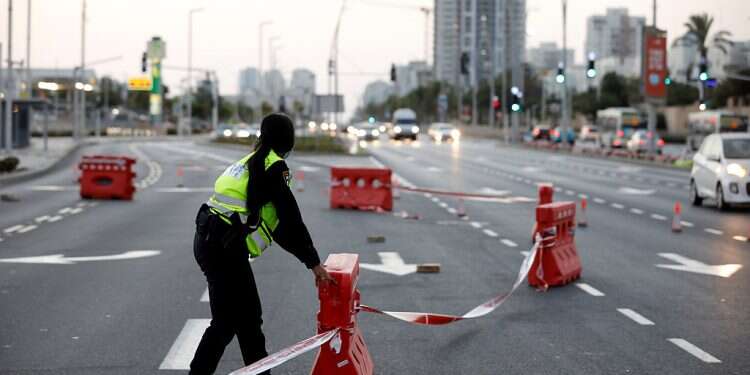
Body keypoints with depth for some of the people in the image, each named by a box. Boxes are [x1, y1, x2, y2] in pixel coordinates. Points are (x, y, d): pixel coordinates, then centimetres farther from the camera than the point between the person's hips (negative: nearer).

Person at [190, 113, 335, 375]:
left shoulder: (253, 162, 20)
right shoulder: (273, 166, -8)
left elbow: (276, 223, 23)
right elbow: (291, 219, -11)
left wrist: (307, 256, 23)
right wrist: (314, 262, -5)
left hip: (210, 242, 9)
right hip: (224, 248, -9)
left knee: (248, 316, 17)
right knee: (226, 322, -3)